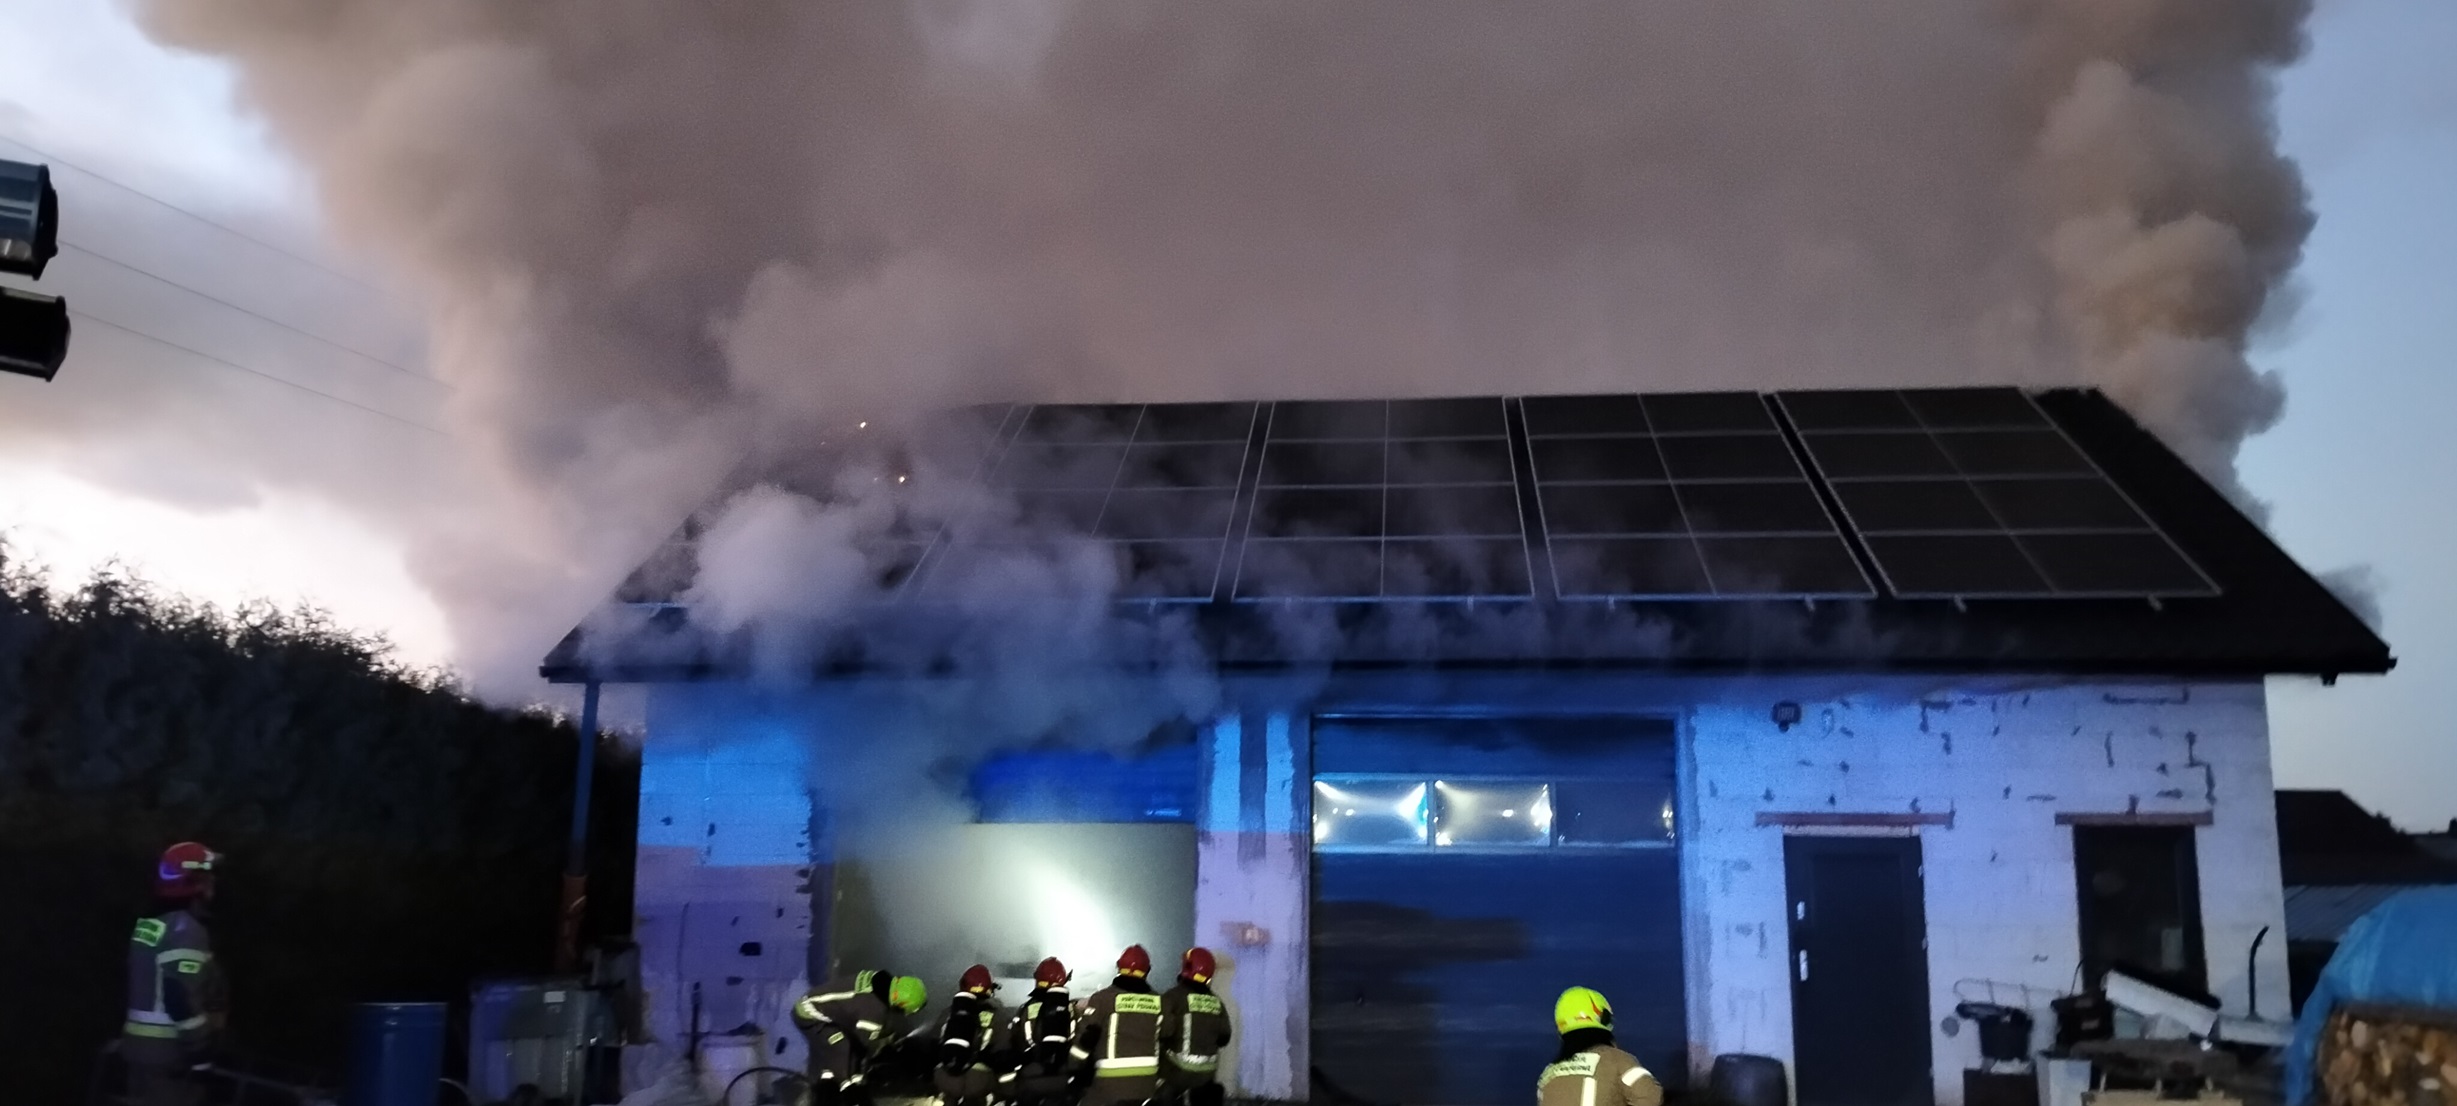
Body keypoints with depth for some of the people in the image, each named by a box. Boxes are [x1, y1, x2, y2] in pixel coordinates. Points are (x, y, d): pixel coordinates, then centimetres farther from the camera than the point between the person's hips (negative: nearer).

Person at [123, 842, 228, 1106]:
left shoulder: (150, 925, 14)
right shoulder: (184, 931, -18)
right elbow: (181, 997, -24)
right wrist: (201, 1048, -18)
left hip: (143, 1044, 10)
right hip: (168, 1050, -10)